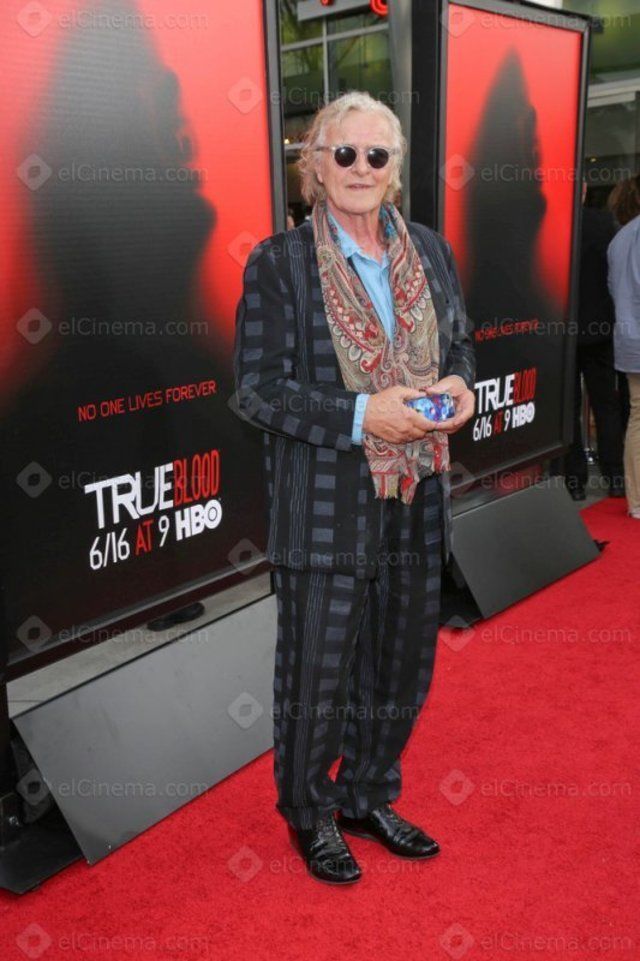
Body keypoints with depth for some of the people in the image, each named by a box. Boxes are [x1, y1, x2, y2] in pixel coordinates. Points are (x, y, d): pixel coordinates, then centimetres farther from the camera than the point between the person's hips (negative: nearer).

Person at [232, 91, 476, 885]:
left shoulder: (430, 251, 8)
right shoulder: (278, 263, -7)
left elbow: (461, 344, 16)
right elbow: (255, 388, -11)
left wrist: (458, 387, -8)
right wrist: (359, 417, -22)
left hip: (415, 500, 5)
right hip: (325, 507, -5)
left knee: (403, 667, 16)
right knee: (318, 671, 9)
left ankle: (368, 797, 41)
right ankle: (309, 814, 34)